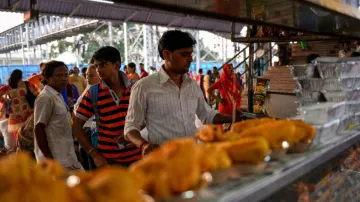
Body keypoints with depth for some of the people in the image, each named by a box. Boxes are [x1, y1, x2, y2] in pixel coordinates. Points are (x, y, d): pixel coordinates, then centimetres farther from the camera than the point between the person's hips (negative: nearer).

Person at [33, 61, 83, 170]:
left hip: (65, 156, 9)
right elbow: (39, 129, -19)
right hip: (56, 159, -9)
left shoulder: (58, 96, 11)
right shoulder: (46, 97, -17)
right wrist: (49, 159, -21)